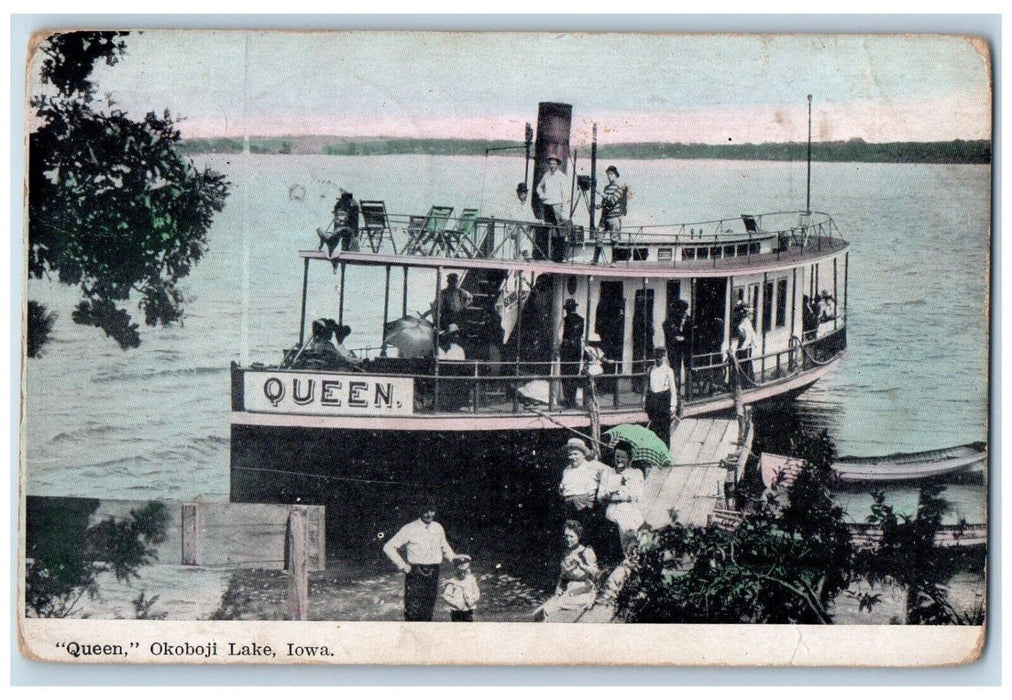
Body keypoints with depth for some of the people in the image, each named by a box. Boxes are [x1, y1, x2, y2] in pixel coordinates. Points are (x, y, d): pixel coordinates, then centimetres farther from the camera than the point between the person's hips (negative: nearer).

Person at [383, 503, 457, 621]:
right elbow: (388, 547, -5)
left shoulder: (438, 528, 9)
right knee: (413, 609, -9)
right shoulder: (410, 529, -6)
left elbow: (445, 548, 26)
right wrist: (402, 565, -8)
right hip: (415, 574, -4)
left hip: (433, 574, 4)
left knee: (428, 611, 7)